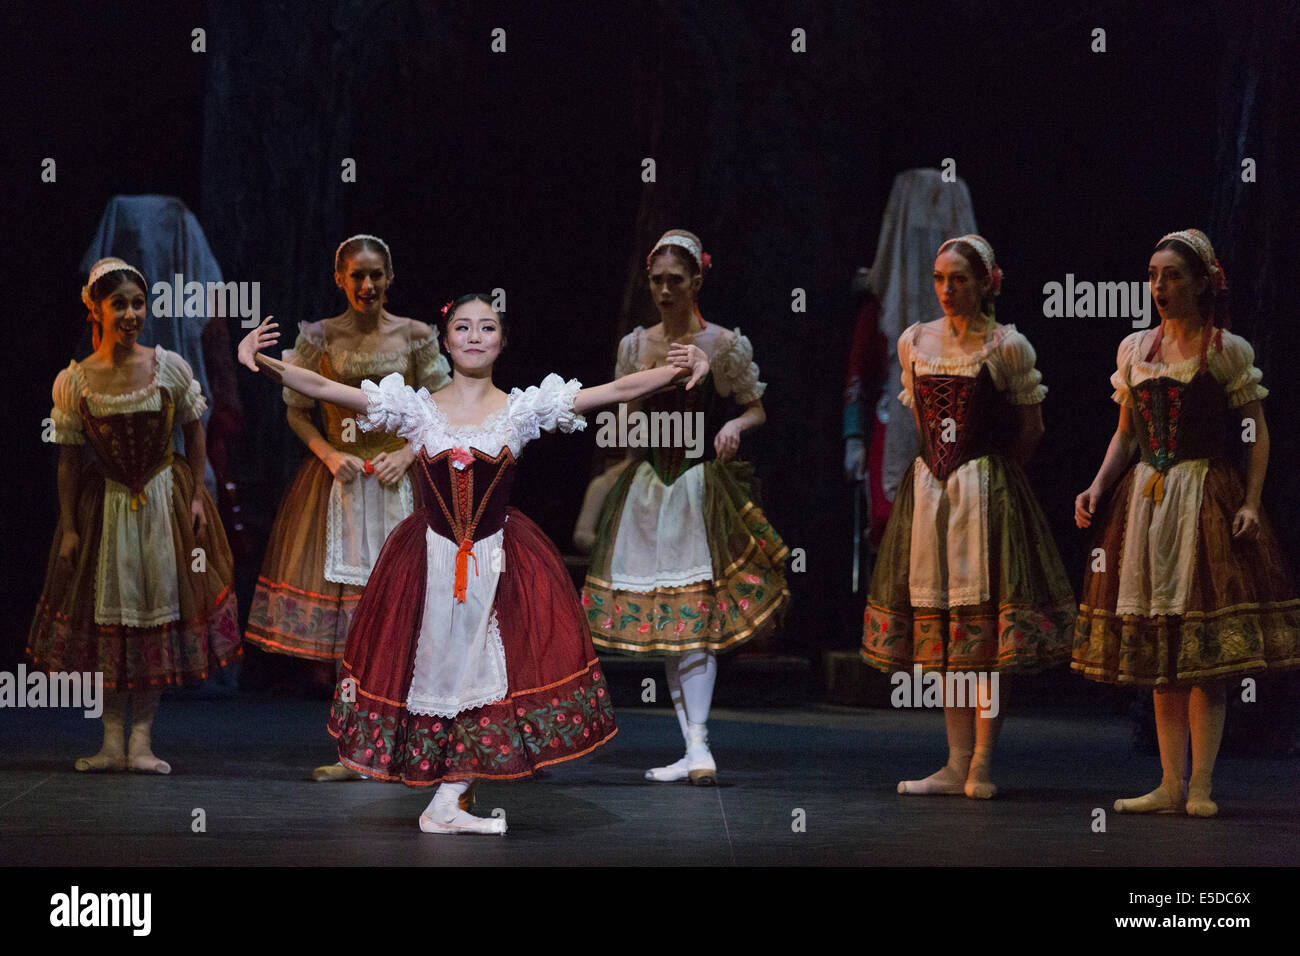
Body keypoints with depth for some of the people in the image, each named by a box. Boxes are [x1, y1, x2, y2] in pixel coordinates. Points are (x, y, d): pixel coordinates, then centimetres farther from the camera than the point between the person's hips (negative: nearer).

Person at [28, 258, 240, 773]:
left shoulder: (170, 367, -7)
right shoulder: (75, 380, -9)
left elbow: (193, 430, 5)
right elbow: (67, 460, -3)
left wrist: (196, 495, 0)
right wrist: (68, 528, -3)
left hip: (166, 499, 1)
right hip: (104, 505, 0)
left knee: (159, 611, 2)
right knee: (108, 618, 4)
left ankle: (141, 740, 8)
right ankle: (113, 742, 11)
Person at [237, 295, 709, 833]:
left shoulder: (522, 410, -1)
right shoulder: (416, 409, -1)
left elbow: (619, 390, -7)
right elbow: (323, 388, -6)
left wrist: (678, 371, -19)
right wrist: (264, 364, -20)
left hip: (497, 559, 0)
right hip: (430, 557, 0)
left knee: (481, 671, -1)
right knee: (432, 663, 5)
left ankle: (445, 804, 9)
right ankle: (446, 805, 19)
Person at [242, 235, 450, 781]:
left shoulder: (415, 336, 3)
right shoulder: (320, 337, 2)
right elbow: (297, 411, 7)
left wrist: (409, 453, -9)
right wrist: (328, 453, -9)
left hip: (399, 483, 0)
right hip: (339, 483, 0)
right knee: (342, 609, 0)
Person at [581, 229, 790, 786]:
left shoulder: (723, 344, -3)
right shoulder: (634, 345, 9)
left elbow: (757, 408, 1)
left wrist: (735, 426, -18)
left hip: (702, 485, -5)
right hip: (648, 487, 5)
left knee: (696, 616, -12)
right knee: (661, 618, 2)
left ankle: (699, 745, -15)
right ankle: (693, 749, 5)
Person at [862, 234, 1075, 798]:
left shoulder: (1007, 346, -4)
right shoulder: (913, 342, 9)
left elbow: (1031, 429, 2)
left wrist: (990, 473, 7)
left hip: (988, 491, -5)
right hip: (928, 487, 5)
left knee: (987, 629, -6)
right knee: (939, 631, 4)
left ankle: (982, 763, -2)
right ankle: (957, 763, 9)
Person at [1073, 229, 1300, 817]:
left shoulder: (1227, 351, -2)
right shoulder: (1134, 350, 11)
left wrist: (1251, 501, -13)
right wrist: (1098, 487, 2)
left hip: (1207, 500, -5)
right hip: (1145, 502, 5)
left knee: (1205, 656, -6)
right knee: (1158, 653, 5)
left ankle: (1200, 785, -4)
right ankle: (1171, 784, 9)